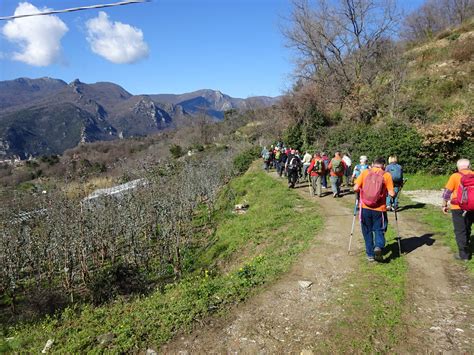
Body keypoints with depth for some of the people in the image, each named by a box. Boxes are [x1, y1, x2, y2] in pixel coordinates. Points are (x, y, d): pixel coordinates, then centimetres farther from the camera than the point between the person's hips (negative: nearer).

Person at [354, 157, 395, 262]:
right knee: (379, 229, 16)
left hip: (365, 207, 1)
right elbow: (391, 194, -8)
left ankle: (370, 254, 19)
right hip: (379, 209, -1)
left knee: (367, 231, 16)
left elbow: (356, 188, -6)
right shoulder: (386, 175, -3)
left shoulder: (365, 172, 0)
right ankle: (379, 246, -11)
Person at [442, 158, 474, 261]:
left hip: (458, 208, -4)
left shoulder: (455, 176, -9)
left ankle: (464, 255, 6)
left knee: (460, 231, 5)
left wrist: (444, 205, 1)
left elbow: (447, 192, -8)